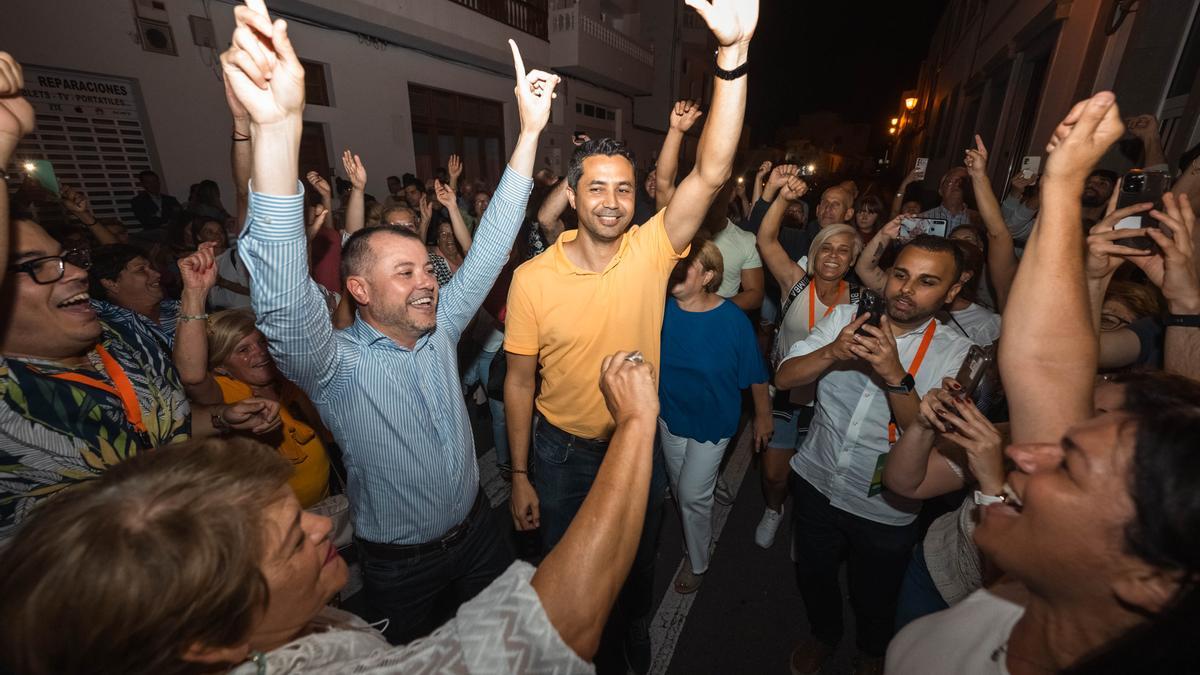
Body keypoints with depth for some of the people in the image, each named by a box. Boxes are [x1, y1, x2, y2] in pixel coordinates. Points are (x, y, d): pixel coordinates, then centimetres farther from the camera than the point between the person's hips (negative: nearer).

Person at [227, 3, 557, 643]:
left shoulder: (439, 329, -8)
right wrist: (276, 128, -56)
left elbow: (489, 248, -11)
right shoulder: (335, 365, -22)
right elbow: (285, 303, -43)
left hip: (476, 531, 4)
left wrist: (529, 130, -15)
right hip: (401, 566, -4)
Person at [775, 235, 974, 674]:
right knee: (813, 576, 25)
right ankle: (824, 633, 57)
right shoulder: (846, 317, -7)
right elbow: (784, 378, -13)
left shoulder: (955, 354, -14)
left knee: (873, 600, 24)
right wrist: (833, 351, -30)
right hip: (814, 482, 2)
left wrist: (896, 375, -35)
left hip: (884, 510, -1)